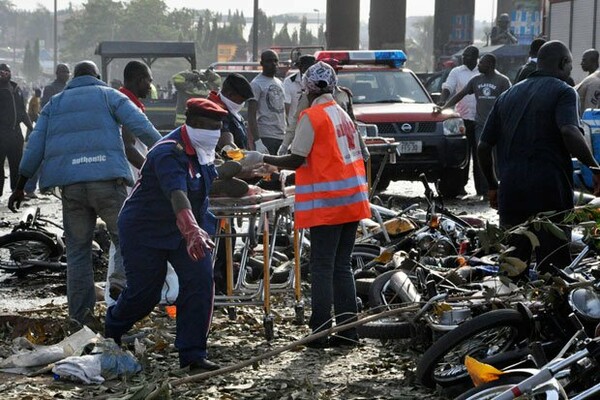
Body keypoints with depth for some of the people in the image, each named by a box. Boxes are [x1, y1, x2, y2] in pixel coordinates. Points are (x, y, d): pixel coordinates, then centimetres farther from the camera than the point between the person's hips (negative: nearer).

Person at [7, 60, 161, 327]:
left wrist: (20, 186, 17)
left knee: (78, 249, 6)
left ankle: (81, 314, 4)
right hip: (107, 179, -3)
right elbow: (142, 127, 0)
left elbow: (35, 147, 14)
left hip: (70, 184, 3)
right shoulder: (109, 96, 12)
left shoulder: (54, 104, 21)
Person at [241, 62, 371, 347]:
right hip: (352, 199, 7)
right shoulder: (343, 115, 14)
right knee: (341, 266, 11)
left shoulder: (312, 116, -9)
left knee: (322, 267, -4)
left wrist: (261, 159, -2)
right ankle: (347, 329, 10)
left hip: (327, 203, -7)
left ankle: (320, 331, -5)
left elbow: (296, 160, -13)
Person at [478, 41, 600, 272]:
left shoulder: (507, 96, 18)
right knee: (553, 265, -2)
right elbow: (569, 132, -21)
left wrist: (493, 186, 25)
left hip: (510, 190, 6)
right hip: (549, 188, -6)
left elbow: (484, 146, 16)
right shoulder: (562, 91, -2)